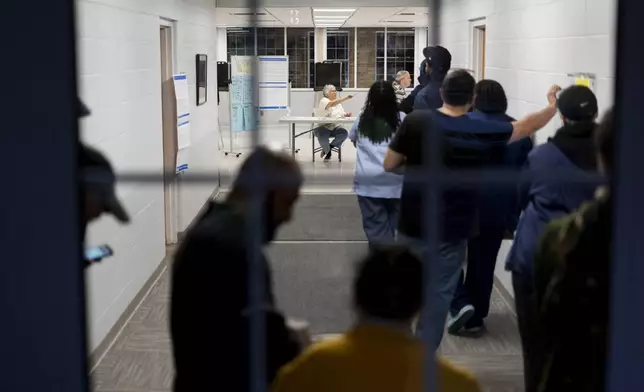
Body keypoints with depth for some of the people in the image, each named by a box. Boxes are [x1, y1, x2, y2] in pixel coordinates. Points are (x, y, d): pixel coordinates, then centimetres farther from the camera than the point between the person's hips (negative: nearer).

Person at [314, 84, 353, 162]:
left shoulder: (338, 103, 17)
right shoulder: (324, 101, -7)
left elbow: (342, 114, 15)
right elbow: (332, 104, -27)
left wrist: (347, 115, -10)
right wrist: (346, 98, -31)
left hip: (335, 127, 5)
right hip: (323, 127, -5)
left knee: (344, 133, -26)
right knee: (322, 137, -37)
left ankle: (330, 147, 0)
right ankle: (328, 151, -2)